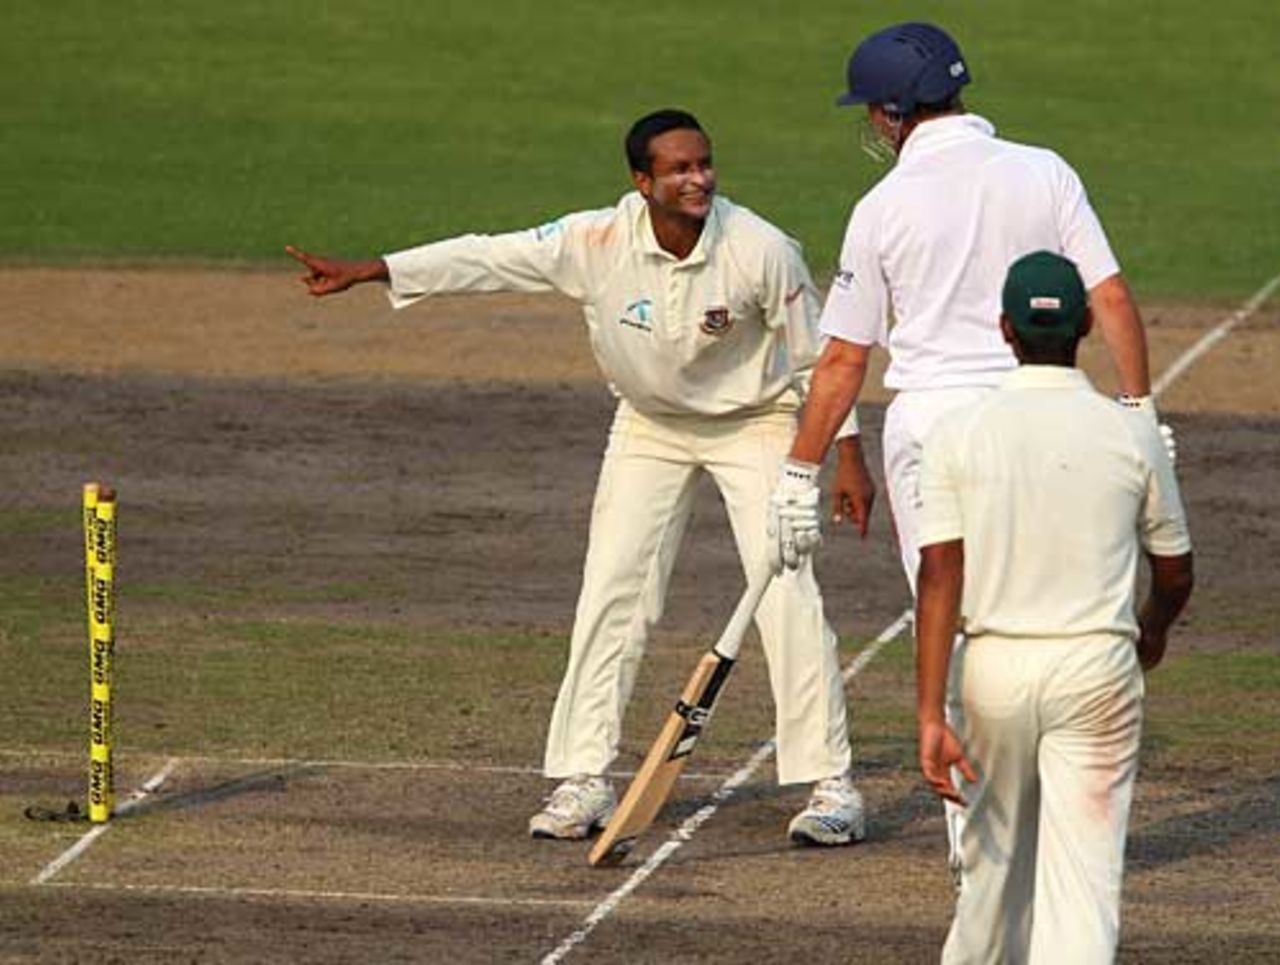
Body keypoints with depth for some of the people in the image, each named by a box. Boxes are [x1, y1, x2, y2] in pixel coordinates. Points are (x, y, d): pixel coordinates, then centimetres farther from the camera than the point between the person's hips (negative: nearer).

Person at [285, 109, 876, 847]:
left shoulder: (762, 251, -27)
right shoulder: (600, 242, -24)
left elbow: (817, 358, -15)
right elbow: (489, 258, -21)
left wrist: (848, 454, -14)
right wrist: (369, 273, -25)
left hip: (755, 420, -3)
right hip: (651, 424, 3)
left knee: (786, 591, -13)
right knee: (612, 594, -1)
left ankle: (832, 784, -5)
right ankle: (585, 781, 8)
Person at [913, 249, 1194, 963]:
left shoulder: (959, 434, -4)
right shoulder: (1132, 435, -3)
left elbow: (940, 578, -11)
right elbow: (1175, 575, 8)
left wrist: (931, 716, -12)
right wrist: (1152, 634, 32)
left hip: (992, 664, 1)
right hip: (1098, 664, -1)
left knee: (995, 852, 21)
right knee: (1084, 875, -5)